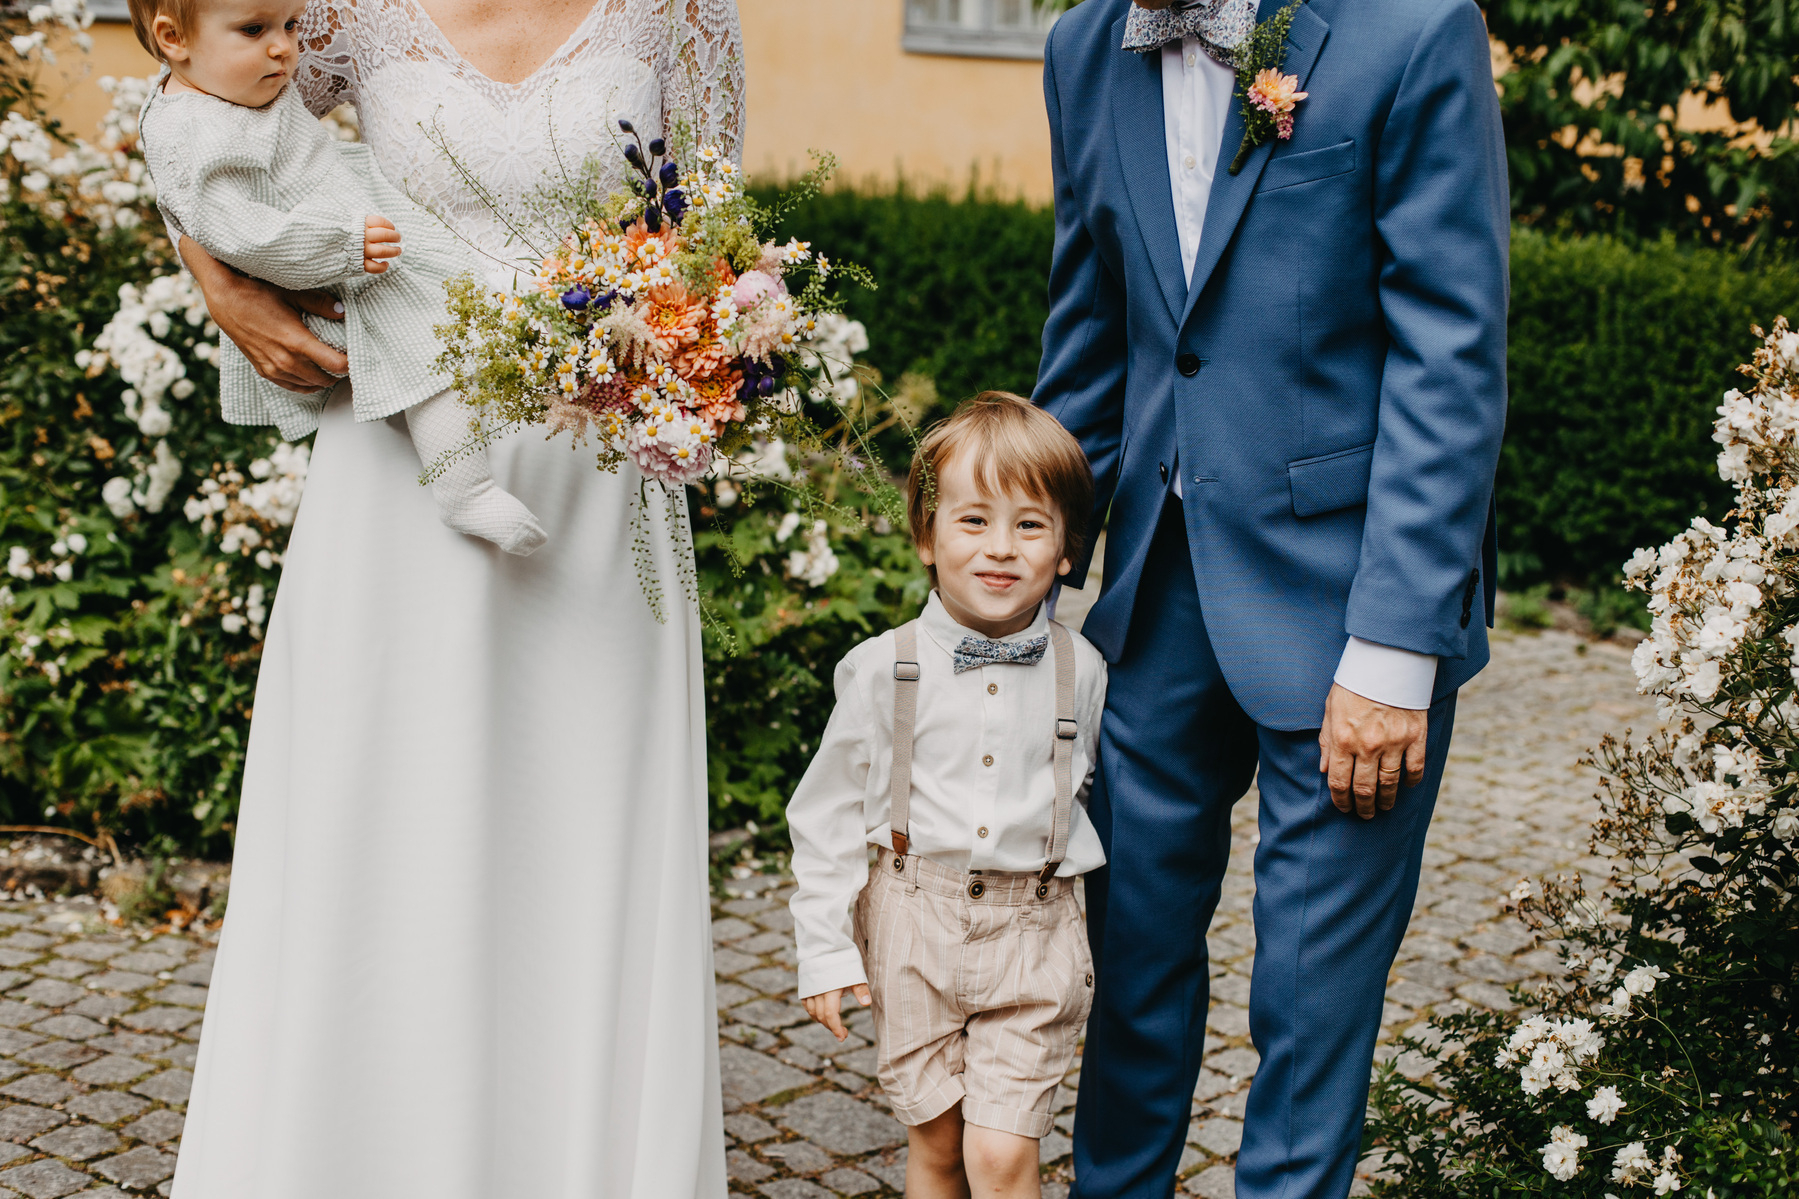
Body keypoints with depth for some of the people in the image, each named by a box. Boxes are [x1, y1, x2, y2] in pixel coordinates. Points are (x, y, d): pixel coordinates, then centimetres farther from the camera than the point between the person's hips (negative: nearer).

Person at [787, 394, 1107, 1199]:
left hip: (1033, 932, 0)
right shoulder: (884, 670, -7)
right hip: (914, 926, 0)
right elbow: (827, 812, 0)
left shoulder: (1080, 672, -1)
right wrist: (825, 947, -1)